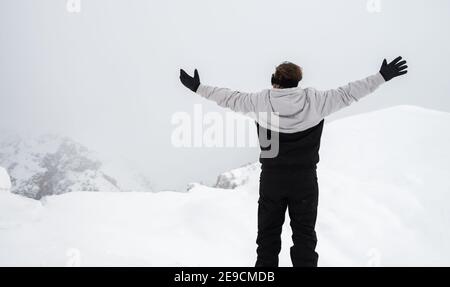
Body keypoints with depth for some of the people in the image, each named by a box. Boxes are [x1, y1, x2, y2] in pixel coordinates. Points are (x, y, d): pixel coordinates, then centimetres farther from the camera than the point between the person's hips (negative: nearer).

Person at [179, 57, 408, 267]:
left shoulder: (260, 101, -8)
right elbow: (348, 94, -4)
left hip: (271, 180, 1)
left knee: (268, 234, 14)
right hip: (305, 180, 0)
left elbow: (230, 99, 0)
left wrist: (197, 87, 13)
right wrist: (382, 77, 5)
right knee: (304, 235, 11)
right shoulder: (314, 100, -9)